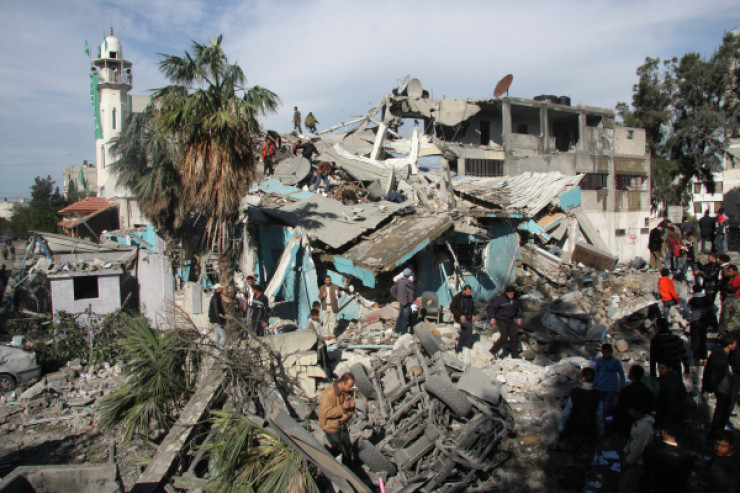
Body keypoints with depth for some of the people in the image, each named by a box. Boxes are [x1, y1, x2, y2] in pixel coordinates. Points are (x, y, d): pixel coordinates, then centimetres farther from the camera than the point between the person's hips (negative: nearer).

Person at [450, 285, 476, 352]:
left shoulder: (470, 297, 5)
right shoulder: (457, 297, -14)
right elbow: (452, 308, -13)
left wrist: (472, 315, 5)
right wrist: (460, 316, -21)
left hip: (467, 317, 6)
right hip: (459, 318, -6)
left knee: (463, 333, 6)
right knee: (469, 325, -28)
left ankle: (459, 348, 18)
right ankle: (468, 344, -19)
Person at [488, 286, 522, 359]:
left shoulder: (514, 300, 8)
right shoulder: (500, 299, -13)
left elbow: (516, 310, 25)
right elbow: (492, 308, -13)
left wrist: (518, 318, 16)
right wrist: (492, 317, -22)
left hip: (511, 321, 7)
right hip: (502, 321, -7)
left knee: (514, 336, 1)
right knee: (504, 337, -14)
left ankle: (515, 355, 12)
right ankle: (493, 351, 0)